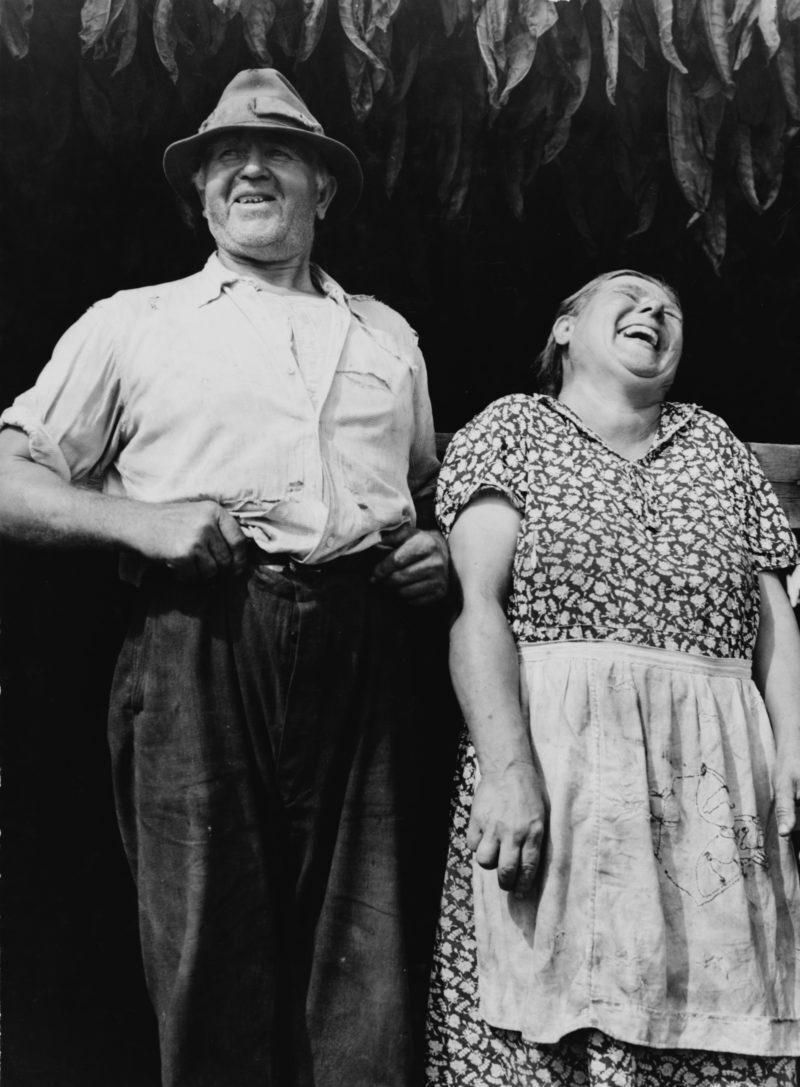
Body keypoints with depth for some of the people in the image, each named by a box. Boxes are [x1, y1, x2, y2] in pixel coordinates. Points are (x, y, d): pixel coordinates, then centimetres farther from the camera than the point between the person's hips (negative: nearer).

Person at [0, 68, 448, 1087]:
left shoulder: (386, 334, 22)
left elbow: (431, 489, 31)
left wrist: (439, 548, 9)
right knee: (211, 958, 0)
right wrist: (141, 520, -8)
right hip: (200, 647, -2)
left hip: (362, 653, 3)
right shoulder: (133, 323, 12)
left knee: (364, 976, 3)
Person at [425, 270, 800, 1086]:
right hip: (557, 751, -3)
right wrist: (508, 765, -18)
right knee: (548, 1020, -6)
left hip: (719, 778, 4)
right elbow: (477, 604, -4)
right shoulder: (510, 430, 9)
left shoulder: (716, 445, 21)